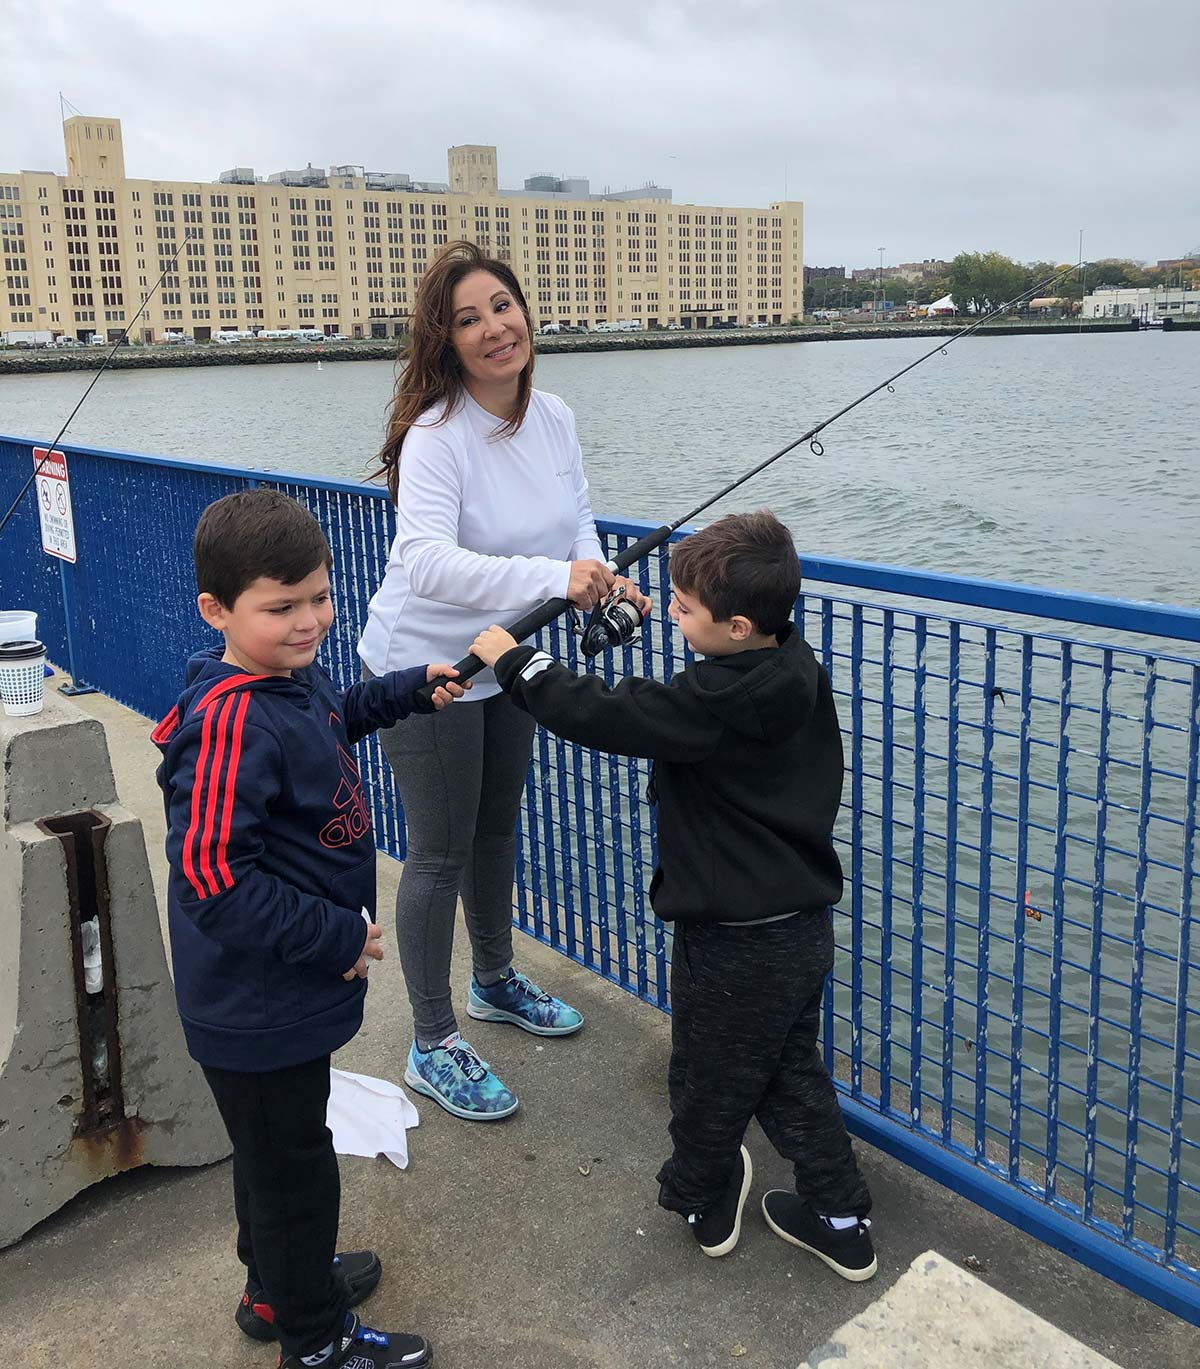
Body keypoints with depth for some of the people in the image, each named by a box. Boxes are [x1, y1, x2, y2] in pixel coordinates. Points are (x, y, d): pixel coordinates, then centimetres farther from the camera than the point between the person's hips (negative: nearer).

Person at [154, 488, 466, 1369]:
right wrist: (337, 938, -26)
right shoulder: (231, 724, -31)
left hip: (281, 993, 10)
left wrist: (409, 690, 12)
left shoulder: (292, 674, -1)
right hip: (257, 1008, -10)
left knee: (278, 1153, 28)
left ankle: (278, 1288, 51)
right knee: (293, 1169, 12)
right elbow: (211, 879, -33)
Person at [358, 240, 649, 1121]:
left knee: (499, 827, 22)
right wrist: (553, 576, -51)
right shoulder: (436, 436, -27)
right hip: (423, 666, -7)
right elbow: (426, 563, -40)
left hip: (505, 660, 7)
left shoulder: (555, 419, -4)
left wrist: (601, 578, -19)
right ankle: (433, 1048, 18)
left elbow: (578, 521, 3)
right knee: (441, 853, 1)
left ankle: (495, 981, 45)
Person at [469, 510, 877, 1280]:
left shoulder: (714, 704, -28)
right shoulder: (797, 666, -3)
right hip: (805, 926, 8)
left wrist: (514, 661, -15)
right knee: (792, 1072, 24)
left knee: (711, 1082, 17)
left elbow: (599, 717, -25)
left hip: (733, 943, -8)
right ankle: (842, 1220, 33)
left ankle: (702, 1204, 40)